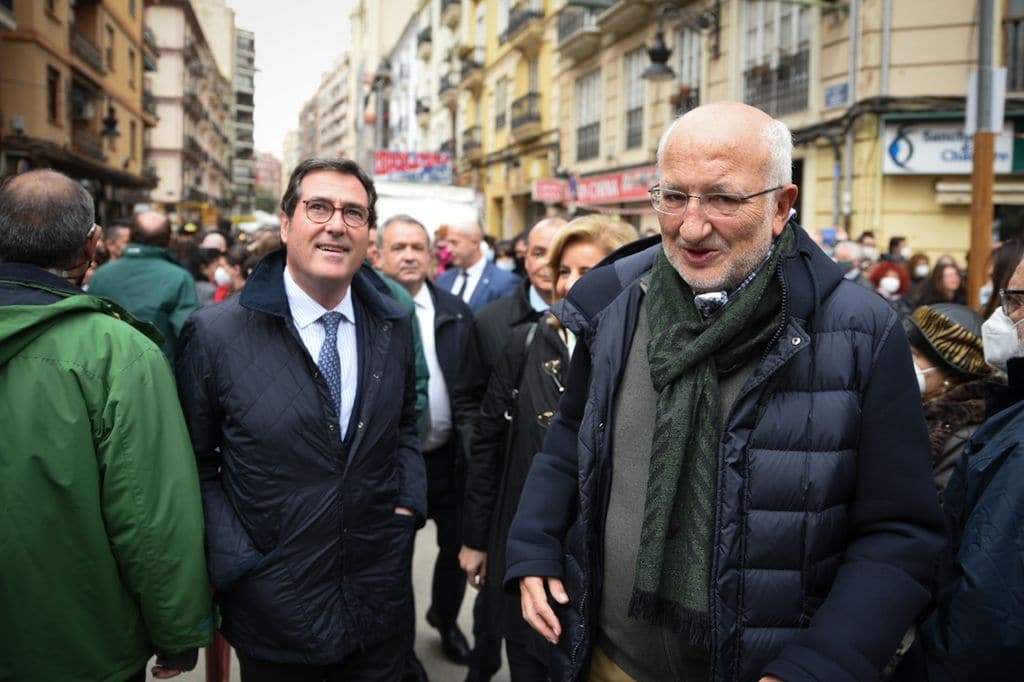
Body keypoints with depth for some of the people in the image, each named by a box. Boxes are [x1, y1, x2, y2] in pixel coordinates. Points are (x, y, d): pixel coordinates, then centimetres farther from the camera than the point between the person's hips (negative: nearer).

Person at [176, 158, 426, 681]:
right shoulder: (215, 334, -12)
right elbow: (195, 465, -4)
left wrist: (409, 502, 0)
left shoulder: (394, 326, 0)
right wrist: (233, 561, -12)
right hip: (273, 613, -3)